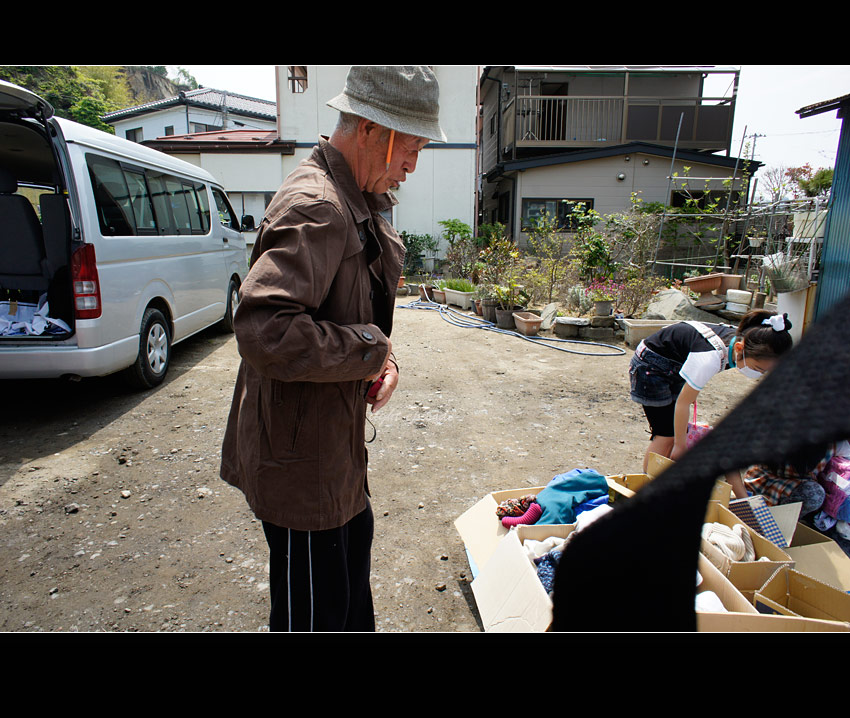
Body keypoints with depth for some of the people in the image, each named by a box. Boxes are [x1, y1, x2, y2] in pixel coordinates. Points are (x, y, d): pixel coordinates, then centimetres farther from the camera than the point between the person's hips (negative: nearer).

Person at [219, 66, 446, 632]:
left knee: (355, 538, 30)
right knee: (316, 612, 7)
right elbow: (264, 332, -36)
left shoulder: (357, 203, 10)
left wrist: (382, 356, -2)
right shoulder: (314, 208, -25)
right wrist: (368, 350, -22)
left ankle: (359, 630, 55)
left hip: (334, 435, 11)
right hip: (299, 456, -11)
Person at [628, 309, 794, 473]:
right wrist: (680, 445, -14)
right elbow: (683, 402, -25)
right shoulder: (710, 357, -36)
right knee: (666, 434, -8)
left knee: (678, 431, 4)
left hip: (673, 369, 8)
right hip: (650, 365, -8)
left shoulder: (739, 337, -14)